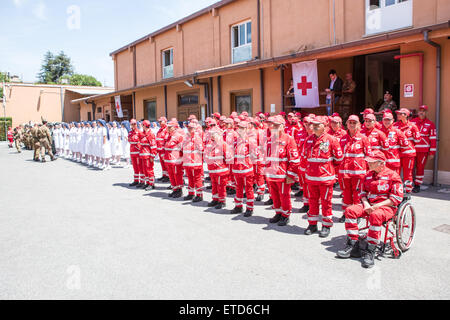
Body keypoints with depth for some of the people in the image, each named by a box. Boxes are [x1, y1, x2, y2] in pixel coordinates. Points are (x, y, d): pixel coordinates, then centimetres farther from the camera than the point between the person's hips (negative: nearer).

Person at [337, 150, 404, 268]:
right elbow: (363, 192, 19)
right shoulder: (368, 175, 14)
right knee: (350, 210, -17)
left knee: (375, 215, -38)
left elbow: (396, 199, -10)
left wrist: (377, 206, -18)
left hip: (386, 207, -6)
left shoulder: (393, 175, -6)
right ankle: (352, 243, -13)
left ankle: (370, 251, -31)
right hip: (369, 205, 6)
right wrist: (366, 204, -4)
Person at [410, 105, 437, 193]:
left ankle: (417, 185, 14)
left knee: (420, 168, 4)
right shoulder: (412, 122, 6)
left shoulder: (430, 124, 3)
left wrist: (432, 152, -2)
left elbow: (433, 138, 2)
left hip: (423, 150, -1)